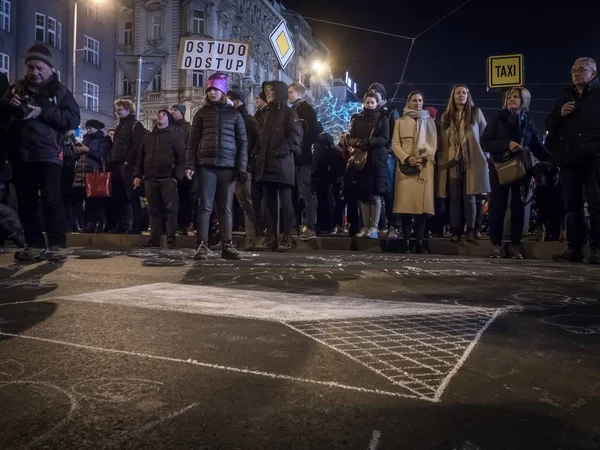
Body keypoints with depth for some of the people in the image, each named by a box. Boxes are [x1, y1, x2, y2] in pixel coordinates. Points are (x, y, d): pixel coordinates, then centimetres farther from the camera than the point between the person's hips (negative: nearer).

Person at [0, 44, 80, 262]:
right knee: (25, 202, 5)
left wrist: (42, 112, -17)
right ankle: (35, 245, 10)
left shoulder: (60, 91, 6)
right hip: (20, 154, 5)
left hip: (47, 153, -5)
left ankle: (57, 245, -5)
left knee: (51, 200, -7)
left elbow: (73, 119, -6)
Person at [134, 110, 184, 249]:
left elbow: (181, 158, -2)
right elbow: (140, 158, 20)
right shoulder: (147, 137, 22)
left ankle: (171, 239, -5)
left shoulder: (175, 136, 7)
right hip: (150, 179, 5)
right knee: (154, 210, 5)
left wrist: (177, 176, -12)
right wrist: (137, 175, 8)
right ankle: (154, 239, 9)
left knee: (171, 209, -7)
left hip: (168, 179, -5)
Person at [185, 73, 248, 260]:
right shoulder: (202, 113, 13)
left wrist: (242, 167, -2)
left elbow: (242, 142, 9)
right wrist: (190, 165, -3)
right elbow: (193, 141, 9)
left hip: (228, 166, 0)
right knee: (205, 206, -3)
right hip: (206, 165, 0)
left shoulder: (234, 114, 12)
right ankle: (202, 245, -2)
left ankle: (228, 246, 5)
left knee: (226, 208, 2)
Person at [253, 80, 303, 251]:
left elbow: (295, 137, -10)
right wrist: (258, 155, 10)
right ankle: (271, 237, 10)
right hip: (266, 165, 7)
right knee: (269, 202, 6)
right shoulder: (268, 114, 24)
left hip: (282, 164, -7)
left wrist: (281, 151, -20)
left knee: (285, 202, -5)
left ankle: (287, 237, -3)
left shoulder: (289, 113, 2)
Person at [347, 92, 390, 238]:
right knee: (363, 195, 0)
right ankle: (366, 227, 4)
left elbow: (385, 139, -4)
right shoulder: (357, 119, 15)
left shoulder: (383, 118, 8)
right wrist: (358, 142, -14)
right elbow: (350, 139, 8)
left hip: (377, 160, -3)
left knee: (375, 195, -7)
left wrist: (368, 141, -19)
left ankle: (374, 228, -5)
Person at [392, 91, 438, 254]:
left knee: (422, 203, -7)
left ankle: (419, 241, -4)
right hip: (406, 166, -1)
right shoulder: (400, 121, 15)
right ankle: (406, 241, -6)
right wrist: (407, 158, -11)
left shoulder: (429, 121, 17)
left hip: (425, 167, 1)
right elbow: (395, 144, 5)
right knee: (406, 203, -8)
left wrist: (422, 158, -10)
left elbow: (433, 144, 8)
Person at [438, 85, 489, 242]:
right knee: (455, 197, 0)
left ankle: (470, 231, 2)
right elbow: (442, 141, 12)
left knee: (469, 196, -3)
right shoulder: (446, 116, 14)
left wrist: (484, 156, 2)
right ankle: (455, 231, 3)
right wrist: (442, 159, 5)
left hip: (471, 161, -2)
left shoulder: (476, 112, 8)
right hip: (452, 162, 2)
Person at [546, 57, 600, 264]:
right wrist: (560, 114, -2)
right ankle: (575, 248, 9)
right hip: (569, 159, 5)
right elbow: (549, 125, 18)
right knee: (572, 205, 4)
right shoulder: (565, 98, 20)